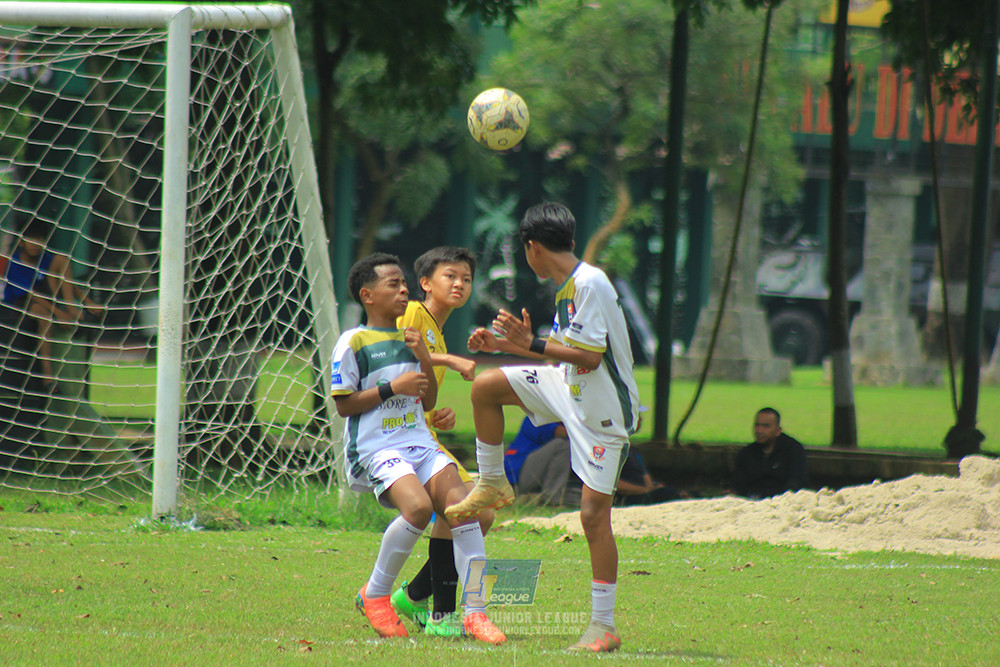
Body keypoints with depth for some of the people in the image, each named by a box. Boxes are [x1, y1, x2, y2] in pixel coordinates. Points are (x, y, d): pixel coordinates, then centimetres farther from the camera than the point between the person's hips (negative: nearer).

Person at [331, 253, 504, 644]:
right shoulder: (354, 342, -2)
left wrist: (424, 359, 5)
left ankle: (475, 613, -11)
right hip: (375, 447, -6)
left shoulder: (410, 339, 18)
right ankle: (374, 596, -9)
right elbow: (344, 404, -5)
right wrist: (392, 387, -13)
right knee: (418, 505, -30)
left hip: (419, 443, 6)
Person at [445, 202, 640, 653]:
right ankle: (493, 486, 23)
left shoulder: (590, 284, -21)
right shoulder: (566, 286, 8)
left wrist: (532, 344, -25)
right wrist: (502, 344, 19)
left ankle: (604, 628, -5)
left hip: (604, 410, -9)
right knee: (486, 387, 8)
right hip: (569, 391, 9)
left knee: (593, 514, -9)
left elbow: (590, 356, -26)